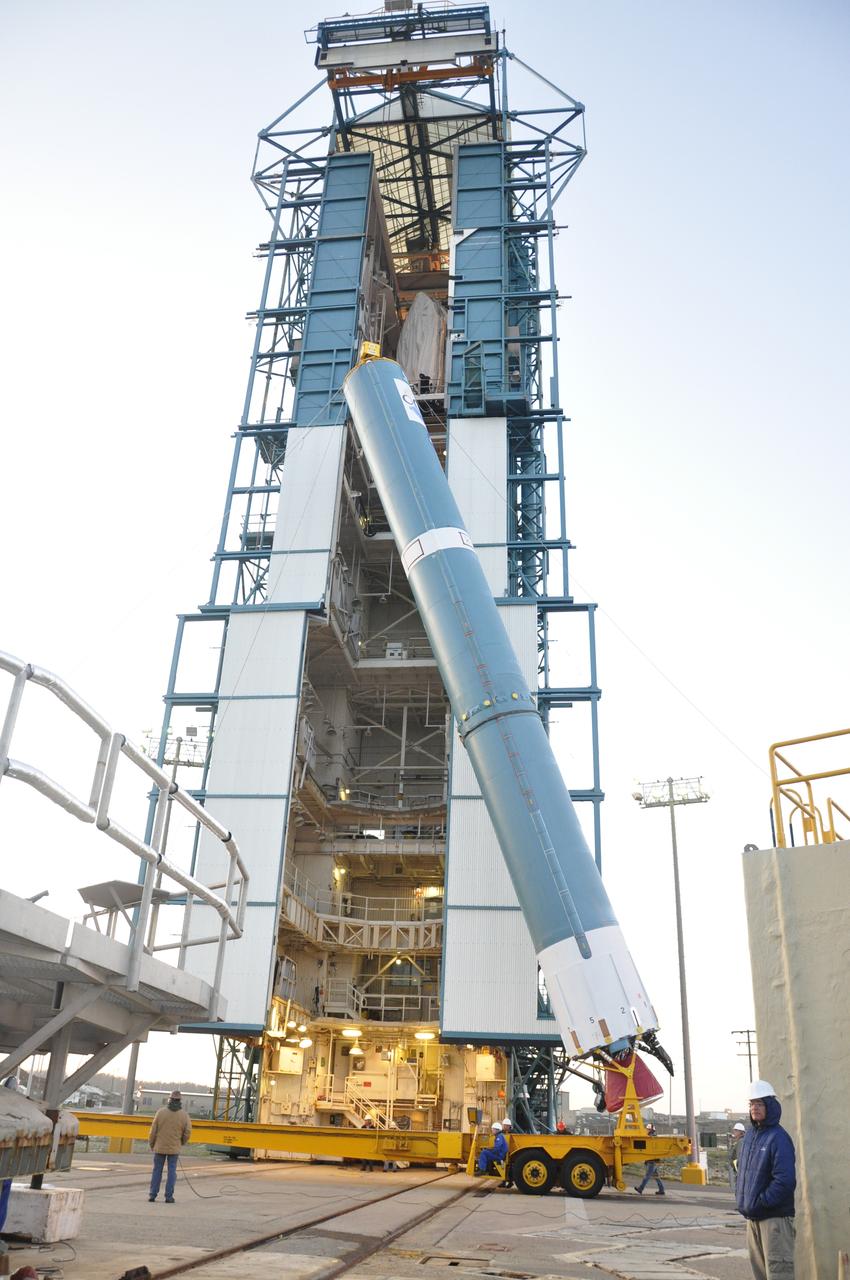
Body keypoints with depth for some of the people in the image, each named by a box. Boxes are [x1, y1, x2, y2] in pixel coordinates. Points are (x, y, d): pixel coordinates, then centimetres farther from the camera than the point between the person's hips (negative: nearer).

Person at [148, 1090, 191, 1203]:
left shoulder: (161, 1112, -8)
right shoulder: (184, 1115, -6)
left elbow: (153, 1130, -4)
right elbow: (187, 1132, -3)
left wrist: (151, 1144, 11)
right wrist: (182, 1143, 16)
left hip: (159, 1147, 0)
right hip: (174, 1148, 0)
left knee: (157, 1170, 12)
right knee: (171, 1172, 7)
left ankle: (153, 1195, 14)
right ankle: (169, 1196, 6)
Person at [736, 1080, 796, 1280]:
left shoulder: (778, 1137, -15)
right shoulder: (749, 1135, 10)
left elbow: (785, 1180, -22)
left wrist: (761, 1202, -18)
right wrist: (741, 1199, 9)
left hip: (775, 1216, -8)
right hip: (752, 1216, 8)